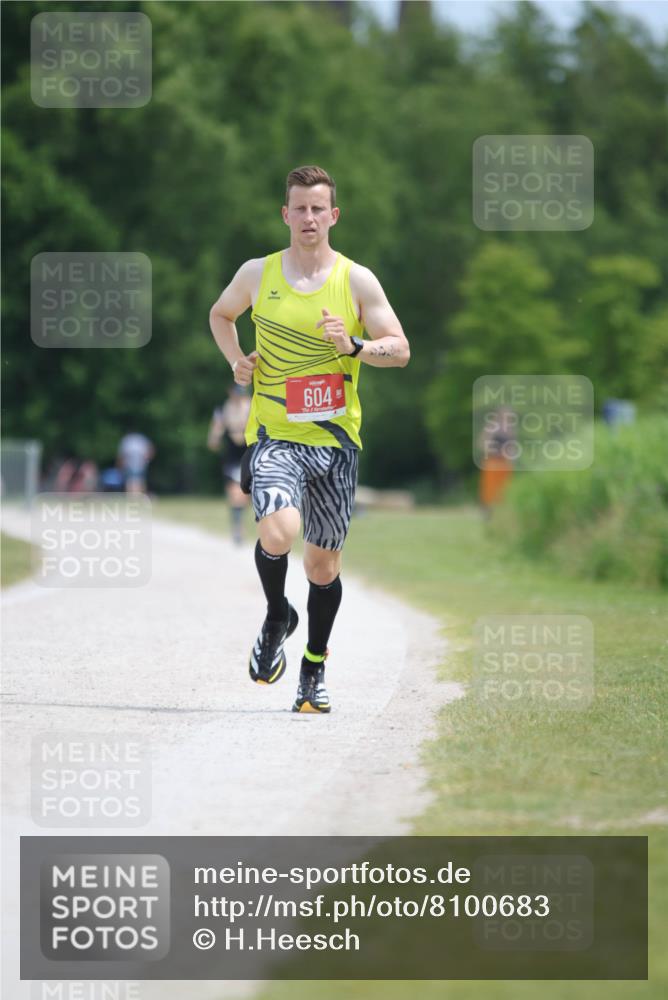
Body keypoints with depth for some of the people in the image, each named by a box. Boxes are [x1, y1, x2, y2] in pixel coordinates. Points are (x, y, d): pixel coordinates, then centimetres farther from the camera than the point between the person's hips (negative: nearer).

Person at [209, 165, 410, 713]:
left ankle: (314, 671, 27)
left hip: (335, 440, 1)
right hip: (275, 436, -1)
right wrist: (237, 360, 4)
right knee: (277, 534, -26)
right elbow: (220, 315, 22)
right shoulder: (258, 274, 2)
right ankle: (277, 618, 5)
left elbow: (400, 350, 0)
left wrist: (353, 346, -19)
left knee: (324, 563, 8)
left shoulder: (357, 281, 0)